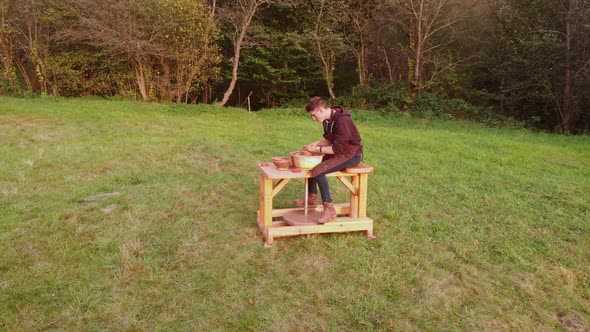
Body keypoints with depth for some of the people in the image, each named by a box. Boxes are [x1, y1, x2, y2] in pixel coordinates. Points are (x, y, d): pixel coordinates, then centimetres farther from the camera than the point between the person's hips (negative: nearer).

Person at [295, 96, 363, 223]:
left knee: (318, 171, -27)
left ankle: (329, 208, -18)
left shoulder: (342, 121, -25)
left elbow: (337, 148, -26)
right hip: (339, 151, 10)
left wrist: (317, 149, -19)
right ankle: (312, 197, 25)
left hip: (351, 154, -10)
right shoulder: (328, 120, 4)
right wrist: (317, 143, -3)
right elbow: (329, 140, 15)